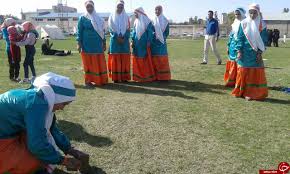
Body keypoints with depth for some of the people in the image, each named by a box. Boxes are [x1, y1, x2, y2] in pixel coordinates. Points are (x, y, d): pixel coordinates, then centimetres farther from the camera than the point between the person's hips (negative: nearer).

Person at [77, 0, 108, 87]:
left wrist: (104, 43, 10)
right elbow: (79, 31, -1)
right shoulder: (82, 18, 2)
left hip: (97, 44, 3)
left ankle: (100, 80, 14)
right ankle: (88, 80, 8)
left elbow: (102, 31, 14)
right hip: (87, 44, -3)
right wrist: (79, 43, -10)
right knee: (88, 63, 1)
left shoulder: (98, 18, 12)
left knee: (100, 63, 4)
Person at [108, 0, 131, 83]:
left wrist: (124, 38, -11)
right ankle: (116, 77, -1)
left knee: (125, 58, -1)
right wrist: (117, 37, -12)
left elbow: (128, 29, 4)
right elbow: (111, 29, 1)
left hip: (124, 40, 1)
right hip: (115, 40, -1)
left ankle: (124, 77, 4)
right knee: (115, 58, -4)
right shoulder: (112, 16, 8)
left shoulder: (126, 17, 11)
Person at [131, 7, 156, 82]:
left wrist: (148, 42, -13)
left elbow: (150, 32, -7)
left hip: (144, 43, -5)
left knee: (146, 59, -1)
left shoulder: (147, 21, -5)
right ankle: (139, 76, 13)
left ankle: (147, 76, 6)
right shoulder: (136, 22, 12)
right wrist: (132, 41, 4)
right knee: (137, 60, 5)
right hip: (137, 43, 5)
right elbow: (134, 32, 14)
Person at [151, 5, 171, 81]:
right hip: (154, 42, 1)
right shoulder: (152, 21, 10)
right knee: (154, 59, -2)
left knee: (162, 59, -1)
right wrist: (154, 35, -8)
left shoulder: (165, 20, 6)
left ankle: (164, 76, 4)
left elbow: (167, 32, 4)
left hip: (162, 42, -1)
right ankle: (155, 76, 2)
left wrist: (162, 37, -9)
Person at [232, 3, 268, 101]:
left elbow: (264, 40, 3)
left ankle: (253, 93, 12)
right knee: (243, 72, 4)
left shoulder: (261, 25, 2)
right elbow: (240, 38, 1)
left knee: (255, 73, 2)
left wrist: (260, 52, -6)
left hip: (255, 53, 0)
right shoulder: (243, 23, 2)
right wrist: (239, 51, -8)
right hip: (245, 52, 0)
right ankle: (241, 91, 16)